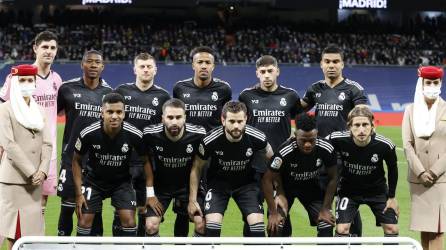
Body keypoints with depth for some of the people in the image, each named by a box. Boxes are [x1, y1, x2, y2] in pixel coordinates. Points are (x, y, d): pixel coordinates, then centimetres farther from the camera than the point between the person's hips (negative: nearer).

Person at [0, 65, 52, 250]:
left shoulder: (39, 111, 15)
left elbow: (47, 144, 10)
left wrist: (42, 171, -7)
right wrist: (31, 173, -15)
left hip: (35, 180, 5)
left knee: (32, 229, 3)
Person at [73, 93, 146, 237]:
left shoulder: (134, 135, -23)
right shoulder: (88, 134, -24)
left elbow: (146, 160, -5)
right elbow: (77, 161, -6)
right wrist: (79, 193, -8)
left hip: (122, 181, 0)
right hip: (94, 180, 0)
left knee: (129, 221, -12)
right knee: (84, 222, -5)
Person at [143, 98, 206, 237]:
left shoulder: (198, 134, -24)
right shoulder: (150, 134, -23)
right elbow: (147, 163, -6)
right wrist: (150, 193, -5)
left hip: (188, 184, 0)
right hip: (160, 185, 0)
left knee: (202, 224, -12)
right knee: (151, 226, -11)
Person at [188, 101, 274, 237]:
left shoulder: (257, 138, -22)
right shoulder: (210, 140, -25)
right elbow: (197, 168, -7)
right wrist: (192, 200, -6)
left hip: (246, 183, 1)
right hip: (218, 182, -1)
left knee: (257, 224, -15)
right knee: (212, 224, -19)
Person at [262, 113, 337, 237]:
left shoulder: (326, 150, -28)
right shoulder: (284, 152, -37)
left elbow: (332, 178, -10)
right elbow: (268, 180, -23)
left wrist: (325, 209, -10)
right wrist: (273, 212, -21)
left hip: (311, 186, 3)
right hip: (286, 186, -3)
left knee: (327, 225, -7)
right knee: (275, 227, -17)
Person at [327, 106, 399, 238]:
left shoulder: (385, 145, -26)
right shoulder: (339, 140, -29)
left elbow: (393, 169, -6)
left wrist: (392, 197, 1)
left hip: (377, 191, 1)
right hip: (348, 190, -1)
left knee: (392, 229, 1)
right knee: (342, 229, -12)